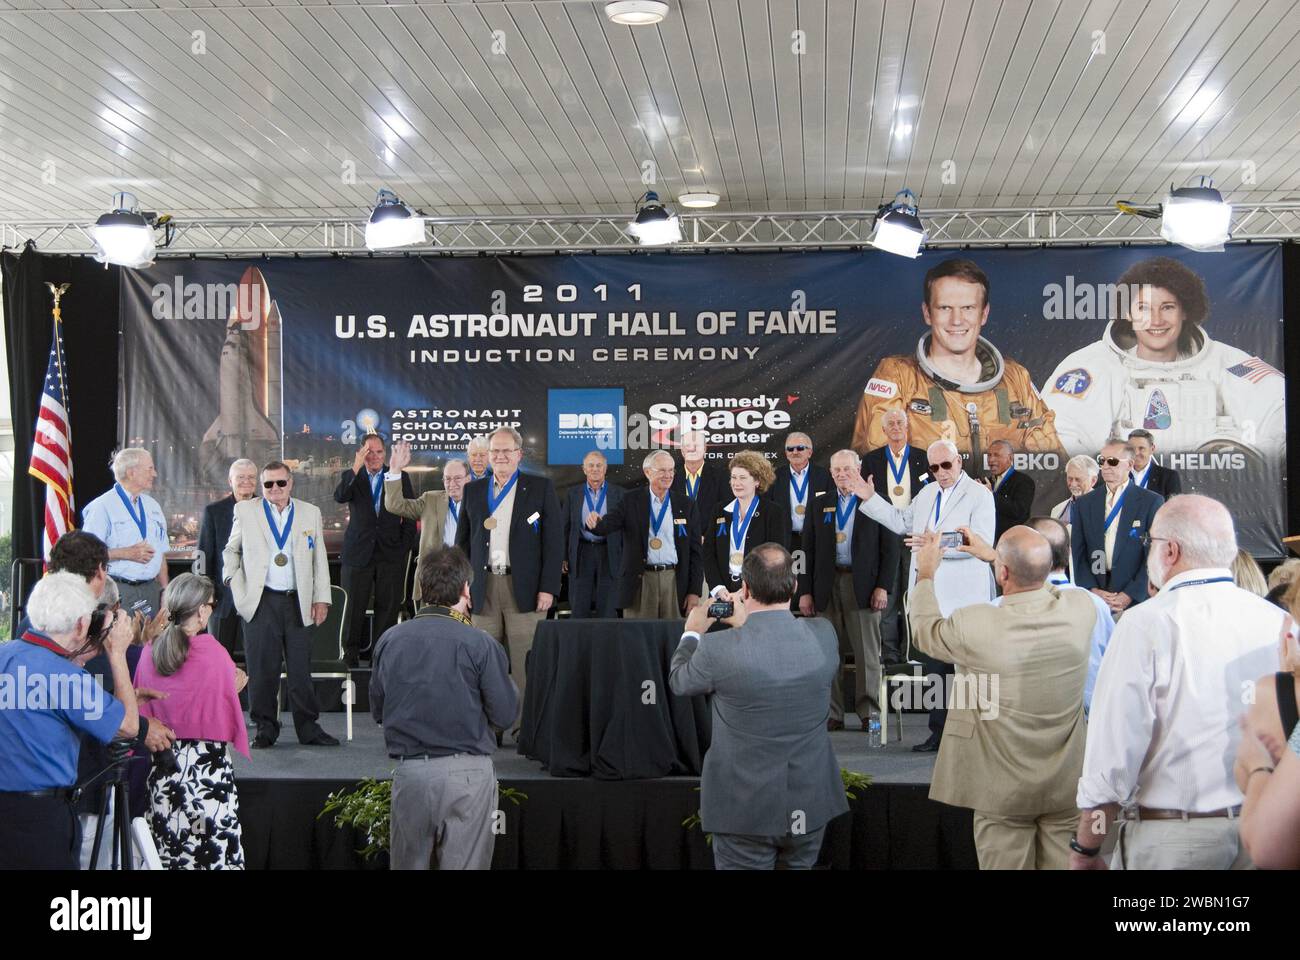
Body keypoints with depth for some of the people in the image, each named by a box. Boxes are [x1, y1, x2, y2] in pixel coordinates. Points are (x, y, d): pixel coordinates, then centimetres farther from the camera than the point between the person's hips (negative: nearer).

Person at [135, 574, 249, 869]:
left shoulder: (150, 653, 2)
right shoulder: (214, 653, -10)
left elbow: (142, 712, 7)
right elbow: (229, 721, -5)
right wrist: (234, 689, 12)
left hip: (163, 766, 5)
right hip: (209, 766, -5)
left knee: (169, 854, 11)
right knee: (219, 855, 0)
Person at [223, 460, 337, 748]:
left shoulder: (310, 513, 11)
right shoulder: (245, 511, 8)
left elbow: (319, 559, 11)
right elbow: (231, 550, 17)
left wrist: (321, 599, 6)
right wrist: (235, 582, 3)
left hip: (297, 602, 1)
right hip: (260, 602, -1)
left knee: (301, 668, 2)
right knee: (262, 669, -1)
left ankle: (309, 729, 10)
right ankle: (265, 729, 10)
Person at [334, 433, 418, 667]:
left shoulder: (400, 477, 6)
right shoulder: (352, 477, 6)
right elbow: (339, 497, -16)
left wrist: (405, 548, 0)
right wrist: (356, 467, -23)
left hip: (391, 553, 0)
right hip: (358, 552, 0)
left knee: (388, 607, 3)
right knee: (353, 607, 2)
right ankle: (350, 654, 12)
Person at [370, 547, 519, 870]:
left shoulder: (389, 640, 1)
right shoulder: (480, 644, -10)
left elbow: (377, 711, 11)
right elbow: (506, 715, -6)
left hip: (408, 771, 3)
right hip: (467, 771, -3)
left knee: (407, 863, 14)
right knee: (464, 864, 5)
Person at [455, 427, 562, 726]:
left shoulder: (541, 488, 4)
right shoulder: (473, 490, 14)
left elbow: (554, 540, 0)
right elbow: (463, 541, 16)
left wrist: (548, 588, -8)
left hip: (525, 589, -3)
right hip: (484, 588, 3)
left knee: (524, 663, -4)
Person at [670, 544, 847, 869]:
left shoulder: (718, 648, -22)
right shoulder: (824, 635, -12)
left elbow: (679, 681, 1)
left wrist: (692, 633, 18)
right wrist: (748, 625, 23)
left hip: (745, 808, -3)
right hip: (810, 804, 3)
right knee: (800, 864, 23)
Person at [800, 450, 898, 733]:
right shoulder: (820, 507, 13)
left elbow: (891, 548, 1)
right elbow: (808, 551, 11)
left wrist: (883, 587, -8)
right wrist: (805, 591, 4)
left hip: (863, 586, -3)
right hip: (827, 587, 3)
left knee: (867, 651, -2)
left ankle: (869, 712, 5)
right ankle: (832, 714, 8)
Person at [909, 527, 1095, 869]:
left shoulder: (975, 624, -25)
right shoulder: (1081, 608, -14)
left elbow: (924, 630, -1)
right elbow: (1040, 586, 11)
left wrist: (925, 573, 14)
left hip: (1004, 789, -3)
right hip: (1068, 783, 3)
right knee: (1064, 864, 15)